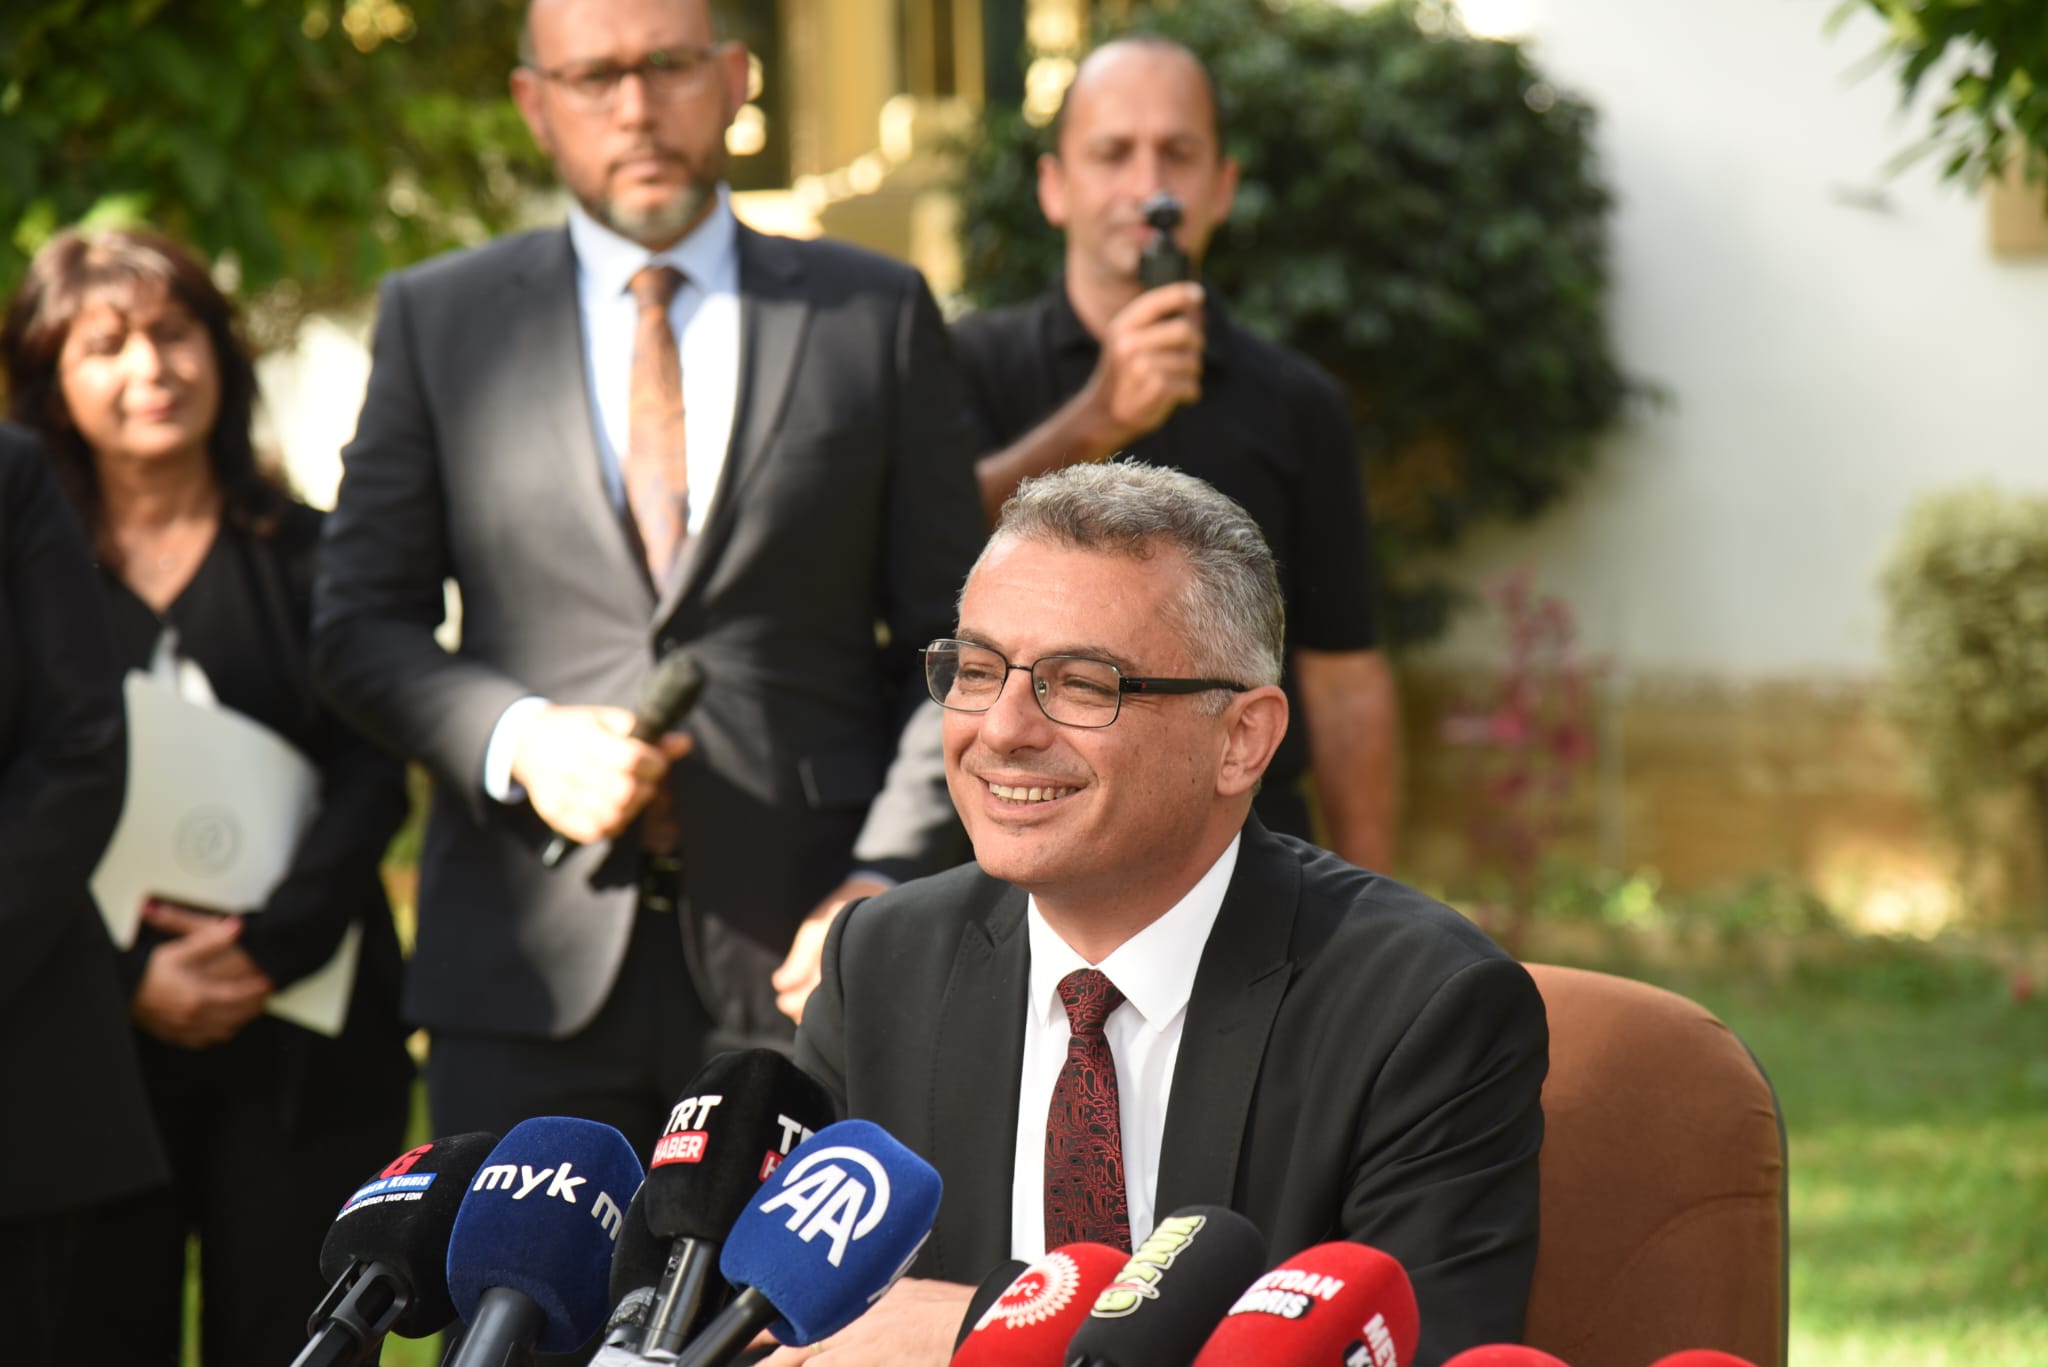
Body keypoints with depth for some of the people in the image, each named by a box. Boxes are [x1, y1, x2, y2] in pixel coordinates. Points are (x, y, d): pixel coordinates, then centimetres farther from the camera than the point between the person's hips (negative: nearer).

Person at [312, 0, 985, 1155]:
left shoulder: (879, 316, 10)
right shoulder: (438, 320, 12)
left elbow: (955, 642, 7)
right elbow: (365, 621, 10)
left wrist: (889, 880, -6)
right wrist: (515, 739, -10)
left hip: (797, 957, -1)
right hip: (533, 973, 1)